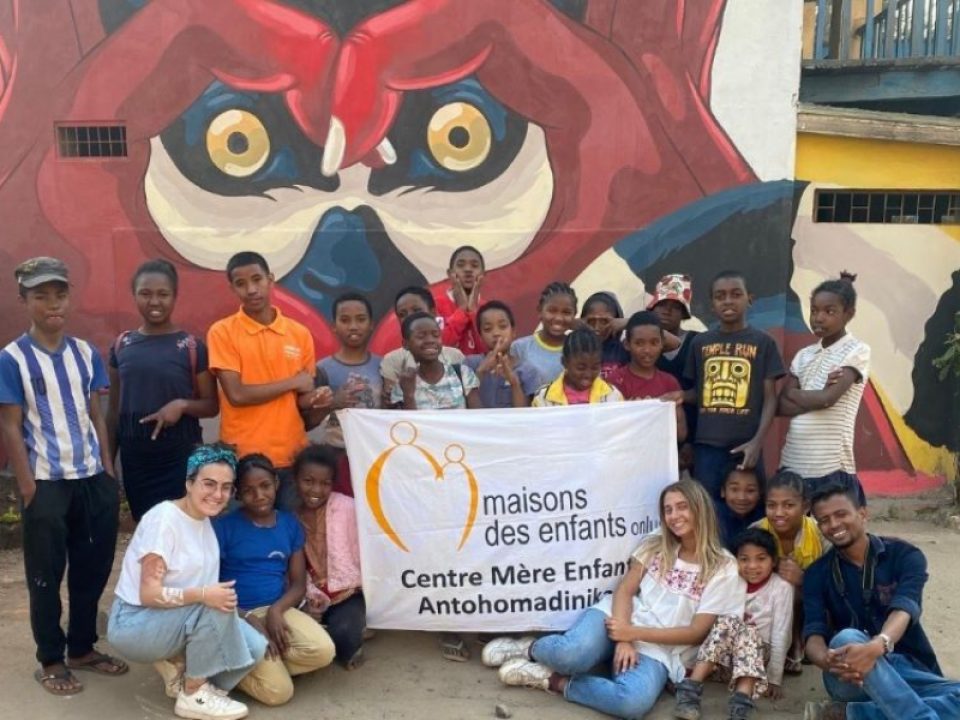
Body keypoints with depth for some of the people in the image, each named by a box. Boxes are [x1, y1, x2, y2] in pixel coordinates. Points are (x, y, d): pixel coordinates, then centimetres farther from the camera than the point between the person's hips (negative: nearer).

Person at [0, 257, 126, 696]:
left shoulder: (85, 353, 5)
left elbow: (96, 417, 9)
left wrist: (109, 475, 5)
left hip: (93, 480, 4)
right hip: (47, 483, -4)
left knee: (94, 570, 13)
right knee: (46, 577, 8)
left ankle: (83, 647, 30)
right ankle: (51, 661, 24)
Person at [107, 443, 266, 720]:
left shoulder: (205, 521, 4)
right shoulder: (164, 518, -20)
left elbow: (207, 590, 2)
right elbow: (149, 594, -25)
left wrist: (218, 596, -18)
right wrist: (203, 595, -37)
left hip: (176, 621, 7)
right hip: (133, 625, -7)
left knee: (254, 647, -11)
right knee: (214, 607, -32)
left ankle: (179, 666, 7)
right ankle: (194, 695, -12)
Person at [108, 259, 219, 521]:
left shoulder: (192, 347, -6)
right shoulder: (122, 345, 4)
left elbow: (212, 406, -1)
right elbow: (114, 410, 9)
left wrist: (182, 405, -20)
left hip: (181, 458, -3)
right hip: (135, 460, 3)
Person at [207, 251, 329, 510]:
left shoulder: (300, 333, 6)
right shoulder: (222, 332, -3)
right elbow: (237, 395, -12)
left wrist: (314, 399, -11)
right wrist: (292, 383, -7)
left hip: (293, 457, 3)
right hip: (243, 459, -3)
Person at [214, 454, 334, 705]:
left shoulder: (290, 523, 7)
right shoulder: (224, 526, -6)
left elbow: (298, 584, 7)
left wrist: (276, 610, -14)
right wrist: (250, 620, -17)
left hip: (279, 610, 4)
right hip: (237, 616, -4)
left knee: (323, 651, -24)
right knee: (278, 692, -19)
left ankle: (258, 663, -2)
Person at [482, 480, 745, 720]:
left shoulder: (724, 569, -1)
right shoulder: (655, 544, 9)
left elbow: (697, 632, -6)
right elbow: (624, 591, 3)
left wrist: (633, 633, -14)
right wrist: (623, 640, -16)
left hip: (658, 649, -1)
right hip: (620, 620, 1)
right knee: (574, 652, -34)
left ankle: (555, 681, -15)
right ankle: (531, 648, -1)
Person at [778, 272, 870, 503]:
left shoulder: (857, 351, -3)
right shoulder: (804, 355, 13)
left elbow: (828, 398, -15)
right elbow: (782, 406, 5)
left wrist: (793, 392, 2)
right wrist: (818, 396, -11)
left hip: (831, 466, -5)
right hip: (793, 463, 5)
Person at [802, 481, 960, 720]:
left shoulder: (905, 555, 0)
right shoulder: (817, 573, 4)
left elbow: (904, 609, -19)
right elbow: (813, 633, -9)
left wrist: (876, 647, -42)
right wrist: (829, 661, -36)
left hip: (907, 670, 1)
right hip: (849, 676, 0)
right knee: (847, 639, -35)